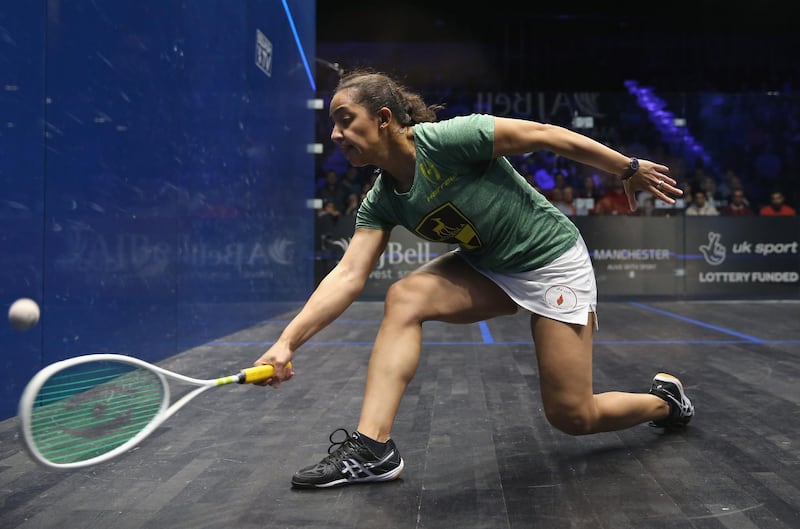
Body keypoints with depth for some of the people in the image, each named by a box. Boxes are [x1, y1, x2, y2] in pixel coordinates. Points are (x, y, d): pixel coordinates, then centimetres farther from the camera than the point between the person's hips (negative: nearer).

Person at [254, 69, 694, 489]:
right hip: (487, 268, 6)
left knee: (573, 418, -5)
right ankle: (372, 447, -18)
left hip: (553, 260, -6)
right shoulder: (381, 201, -6)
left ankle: (665, 399, 26)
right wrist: (287, 342, -26)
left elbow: (547, 135, -20)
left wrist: (629, 169, -13)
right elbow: (348, 274, -14)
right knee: (403, 297, -19)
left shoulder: (445, 139, -26)